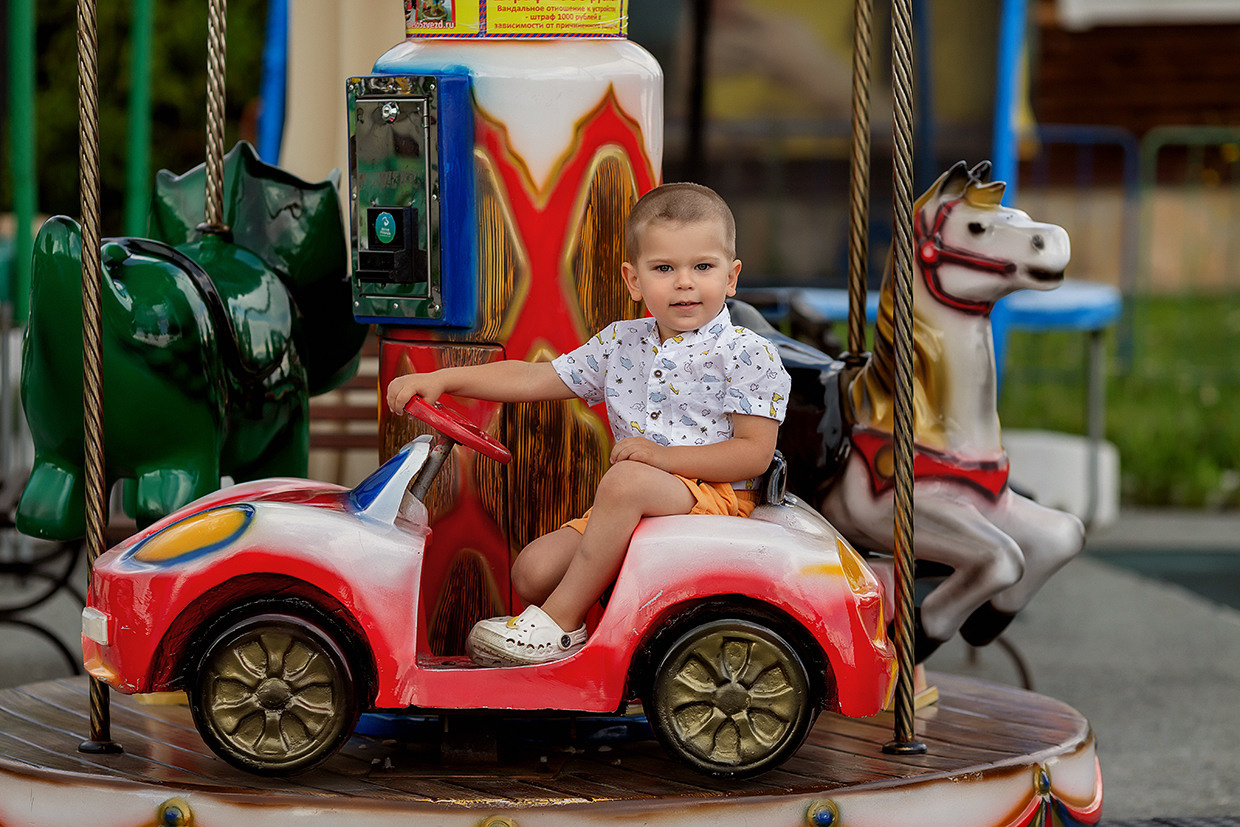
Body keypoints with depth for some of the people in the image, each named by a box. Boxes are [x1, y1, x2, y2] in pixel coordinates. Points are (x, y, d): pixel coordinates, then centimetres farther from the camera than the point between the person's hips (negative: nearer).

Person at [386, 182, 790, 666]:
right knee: (533, 569, -13)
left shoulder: (746, 355, -6)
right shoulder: (621, 345, 12)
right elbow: (534, 379, 15)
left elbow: (755, 453, -12)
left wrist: (663, 456, -21)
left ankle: (560, 622, -26)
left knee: (625, 480, -36)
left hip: (715, 496, -6)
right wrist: (442, 380, 6)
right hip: (629, 509, 6)